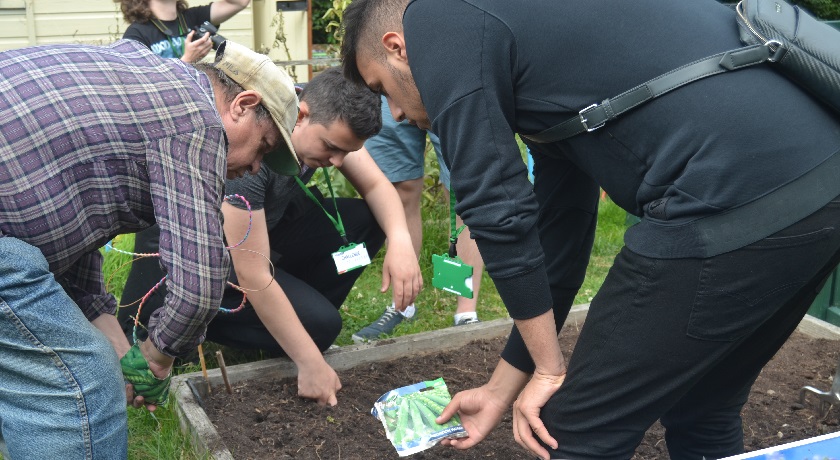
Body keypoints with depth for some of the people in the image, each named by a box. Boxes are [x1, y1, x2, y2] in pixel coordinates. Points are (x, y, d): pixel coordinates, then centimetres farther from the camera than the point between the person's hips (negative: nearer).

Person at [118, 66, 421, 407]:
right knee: (319, 326, -23)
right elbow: (251, 276, -34)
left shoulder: (326, 119, -14)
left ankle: (288, 314, 1)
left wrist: (400, 239, -29)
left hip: (261, 227, 8)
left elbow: (375, 185, -6)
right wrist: (310, 363, -31)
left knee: (365, 221, -10)